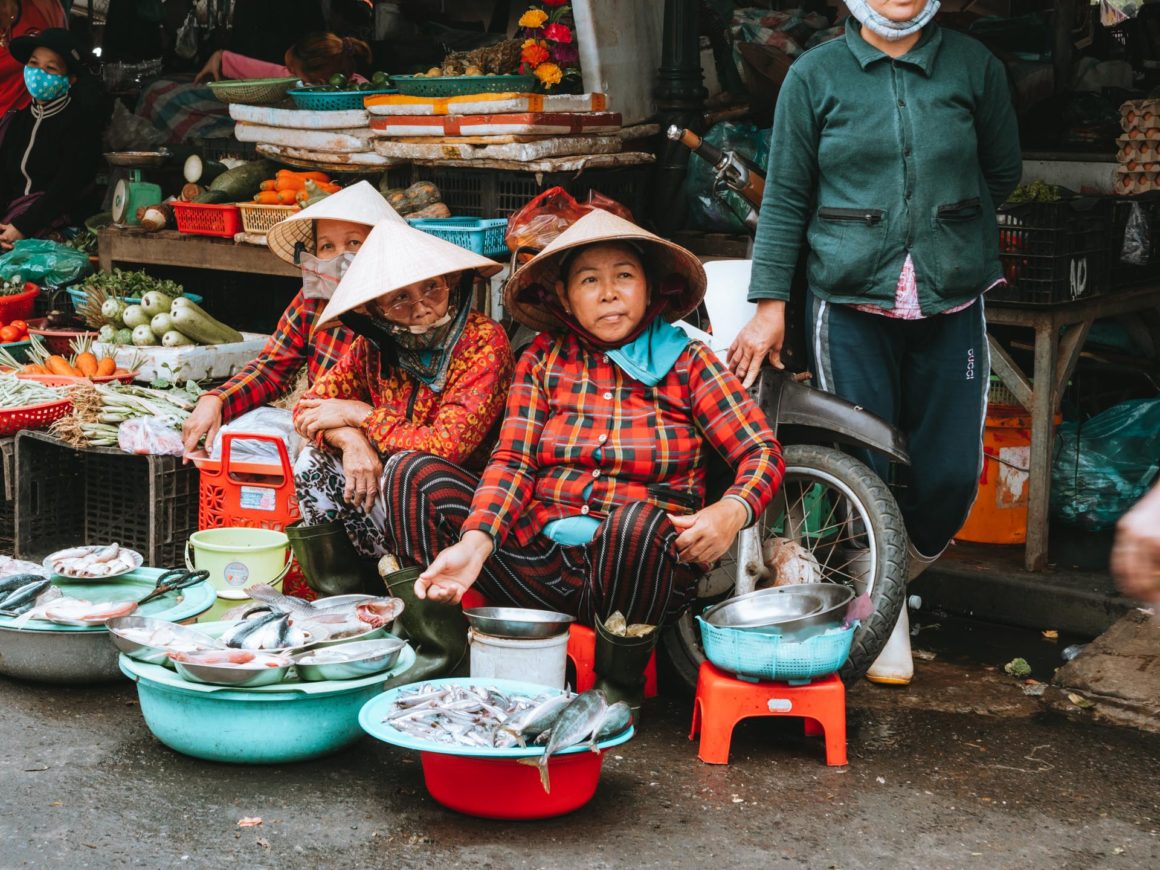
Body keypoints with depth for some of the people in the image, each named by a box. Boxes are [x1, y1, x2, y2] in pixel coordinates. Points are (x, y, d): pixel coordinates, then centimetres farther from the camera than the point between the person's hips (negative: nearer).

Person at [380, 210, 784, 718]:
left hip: (638, 565, -2)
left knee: (636, 521, -38)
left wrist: (731, 513, -24)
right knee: (413, 476, -12)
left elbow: (762, 452, -1)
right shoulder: (545, 358, 10)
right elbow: (512, 461, 0)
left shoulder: (686, 361, 5)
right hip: (539, 563, 2)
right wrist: (474, 543, -20)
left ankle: (620, 687, -12)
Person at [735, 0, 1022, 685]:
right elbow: (786, 197, 3)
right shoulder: (815, 75, 1)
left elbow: (1003, 171, 16)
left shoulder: (975, 66, 4)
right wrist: (770, 304, -1)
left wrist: (941, 224, 10)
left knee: (951, 475, 1)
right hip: (850, 302, -1)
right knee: (862, 471, -1)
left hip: (952, 301, 2)